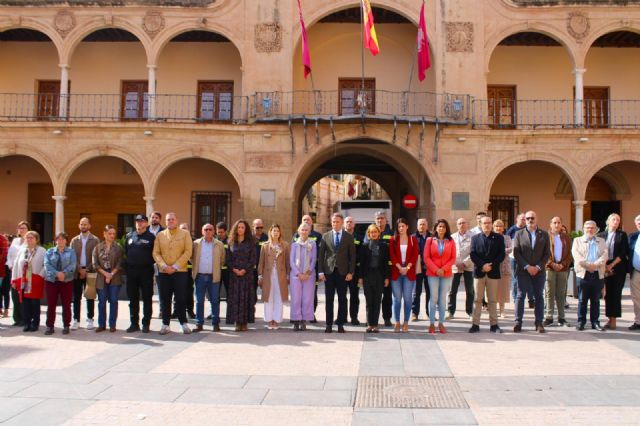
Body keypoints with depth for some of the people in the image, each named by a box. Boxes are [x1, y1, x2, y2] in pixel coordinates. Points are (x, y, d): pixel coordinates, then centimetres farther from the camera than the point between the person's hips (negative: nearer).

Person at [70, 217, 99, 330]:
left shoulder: (95, 240, 2)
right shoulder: (74, 240, 10)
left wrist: (87, 270, -11)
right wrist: (79, 269, -9)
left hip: (90, 272, -2)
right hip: (77, 272, 2)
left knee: (90, 297, 2)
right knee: (76, 297, 4)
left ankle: (90, 320, 8)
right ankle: (76, 320, 9)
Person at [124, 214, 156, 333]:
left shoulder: (151, 237, -1)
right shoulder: (129, 236, 12)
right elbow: (125, 252, 17)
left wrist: (149, 263, -6)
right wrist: (126, 265, 9)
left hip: (146, 271, -4)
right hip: (131, 271, 4)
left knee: (147, 298, 1)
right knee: (133, 299, 9)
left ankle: (146, 324, 9)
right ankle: (134, 323, 17)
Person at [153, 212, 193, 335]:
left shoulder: (185, 234, 4)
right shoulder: (160, 235, 11)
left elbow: (188, 252, -4)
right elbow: (156, 253, 5)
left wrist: (175, 267, -11)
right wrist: (164, 266, -11)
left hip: (180, 271, -2)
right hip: (163, 272, 2)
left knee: (180, 298, -3)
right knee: (165, 299, 4)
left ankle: (183, 323, 8)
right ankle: (165, 324, 12)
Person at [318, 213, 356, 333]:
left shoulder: (349, 237, 5)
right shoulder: (325, 236, 7)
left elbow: (352, 256, 3)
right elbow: (321, 255, 6)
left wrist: (351, 272, -5)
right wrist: (320, 271, -2)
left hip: (342, 272, -1)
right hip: (329, 271, 1)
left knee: (342, 299, 2)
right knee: (329, 299, 3)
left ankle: (340, 324, 9)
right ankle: (329, 324, 9)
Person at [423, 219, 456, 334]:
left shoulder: (451, 241, 6)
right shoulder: (430, 240, 4)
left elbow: (453, 258, 3)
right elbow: (426, 258, -1)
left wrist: (444, 269, -10)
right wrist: (436, 270, -10)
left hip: (446, 274, 1)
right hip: (432, 273, -1)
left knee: (443, 298, 4)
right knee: (434, 298, -2)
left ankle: (441, 323, 10)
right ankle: (432, 324, 2)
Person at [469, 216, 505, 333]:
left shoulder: (499, 238, 8)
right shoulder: (475, 238, 9)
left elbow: (502, 254, 0)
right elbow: (473, 254, 0)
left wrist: (492, 265, -12)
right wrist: (482, 265, -13)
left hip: (493, 272, 0)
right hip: (479, 272, 0)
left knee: (493, 300, 5)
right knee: (478, 299, 2)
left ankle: (494, 324, 9)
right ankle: (475, 324, 4)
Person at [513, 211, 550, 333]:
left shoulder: (544, 234, 6)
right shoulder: (519, 234, 4)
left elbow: (547, 254, 4)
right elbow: (516, 252, -2)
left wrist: (538, 267, -9)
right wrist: (527, 266, -11)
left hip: (539, 271, 1)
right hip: (523, 271, -1)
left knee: (538, 296, 4)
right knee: (520, 295, 0)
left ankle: (539, 323, 9)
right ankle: (518, 323, 3)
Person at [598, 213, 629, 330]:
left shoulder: (622, 235, 3)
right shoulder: (601, 235, 8)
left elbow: (623, 253, -4)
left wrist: (612, 265, -10)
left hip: (618, 268, -2)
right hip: (605, 268, 2)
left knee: (616, 293, -3)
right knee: (608, 293, 4)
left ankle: (613, 320, 0)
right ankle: (609, 319, 11)